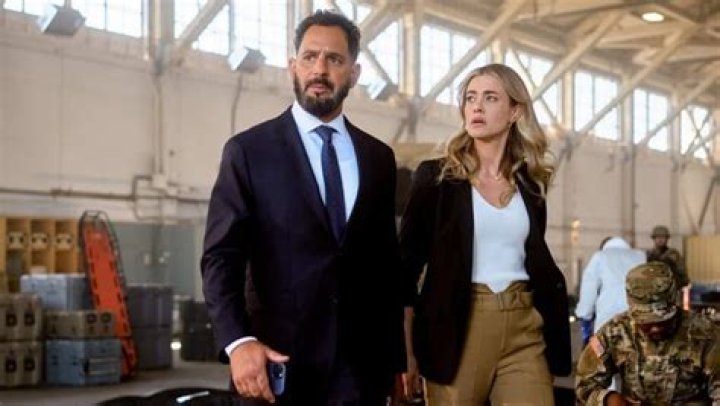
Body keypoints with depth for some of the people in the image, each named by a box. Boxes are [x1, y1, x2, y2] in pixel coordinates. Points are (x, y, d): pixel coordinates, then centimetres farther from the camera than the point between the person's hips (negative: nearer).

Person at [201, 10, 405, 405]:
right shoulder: (248, 150, -1)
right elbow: (221, 257, -7)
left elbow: (386, 262, 13)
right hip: (280, 361, -3)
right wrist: (237, 341, -21)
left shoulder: (379, 157, 10)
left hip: (361, 363, 3)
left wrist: (396, 356, 11)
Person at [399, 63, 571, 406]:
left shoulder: (529, 183, 10)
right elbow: (407, 263, 0)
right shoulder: (436, 176, 1)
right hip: (457, 326, -2)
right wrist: (407, 348, -5)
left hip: (524, 329, 3)